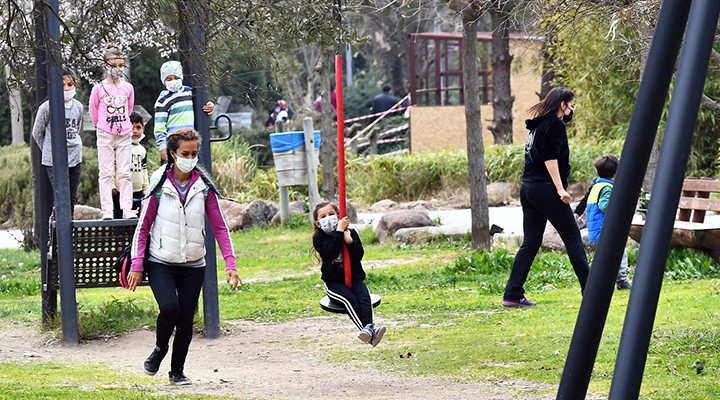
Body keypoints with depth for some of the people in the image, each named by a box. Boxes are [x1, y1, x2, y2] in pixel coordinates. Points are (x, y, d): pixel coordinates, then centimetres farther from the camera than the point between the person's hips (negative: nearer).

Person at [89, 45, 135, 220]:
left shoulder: (128, 88, 5)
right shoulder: (99, 89, -4)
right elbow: (93, 111, 8)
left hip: (124, 135, 2)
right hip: (105, 135, -2)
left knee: (124, 173, 1)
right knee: (106, 173, -2)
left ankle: (127, 209, 1)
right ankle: (107, 210, -2)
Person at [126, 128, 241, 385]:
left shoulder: (204, 187, 0)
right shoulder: (159, 185, -5)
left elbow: (220, 227, 2)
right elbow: (143, 226, -1)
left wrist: (230, 264, -7)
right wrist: (136, 266, -6)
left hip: (193, 265, 2)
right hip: (161, 263, -2)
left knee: (186, 320, 2)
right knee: (170, 308, -23)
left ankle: (177, 371, 22)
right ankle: (160, 349, 8)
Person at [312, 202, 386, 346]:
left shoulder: (351, 233, 8)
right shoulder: (319, 238, -1)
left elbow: (359, 255, -3)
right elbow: (330, 252, -22)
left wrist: (349, 241, -18)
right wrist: (339, 232, -22)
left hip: (354, 278, 3)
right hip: (334, 282, -3)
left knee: (364, 297, -26)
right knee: (349, 298, -30)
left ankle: (369, 328, -44)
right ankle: (365, 329, -45)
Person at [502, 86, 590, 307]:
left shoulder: (537, 125, 18)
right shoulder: (555, 125, -8)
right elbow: (550, 159, -17)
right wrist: (560, 189, -19)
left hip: (528, 188, 8)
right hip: (545, 189, -8)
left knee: (530, 243, 7)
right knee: (572, 237, 0)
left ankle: (512, 294, 1)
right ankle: (590, 289, 3)